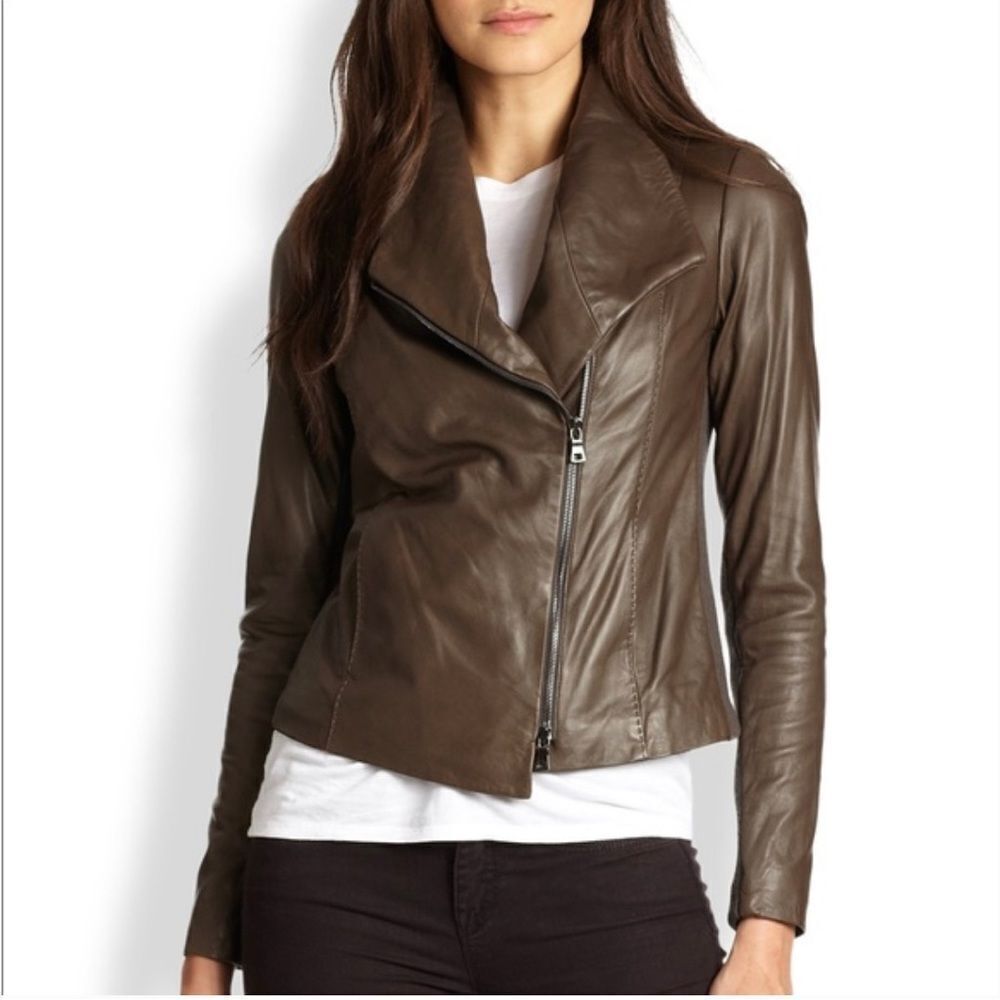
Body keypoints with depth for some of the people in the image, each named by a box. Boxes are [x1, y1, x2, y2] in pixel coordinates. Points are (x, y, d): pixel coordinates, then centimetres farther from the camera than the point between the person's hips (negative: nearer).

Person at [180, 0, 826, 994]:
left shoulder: (731, 210, 1)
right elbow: (284, 590, 9)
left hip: (611, 847, -1)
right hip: (348, 847, 1)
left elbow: (779, 577, 1)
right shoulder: (341, 225, 6)